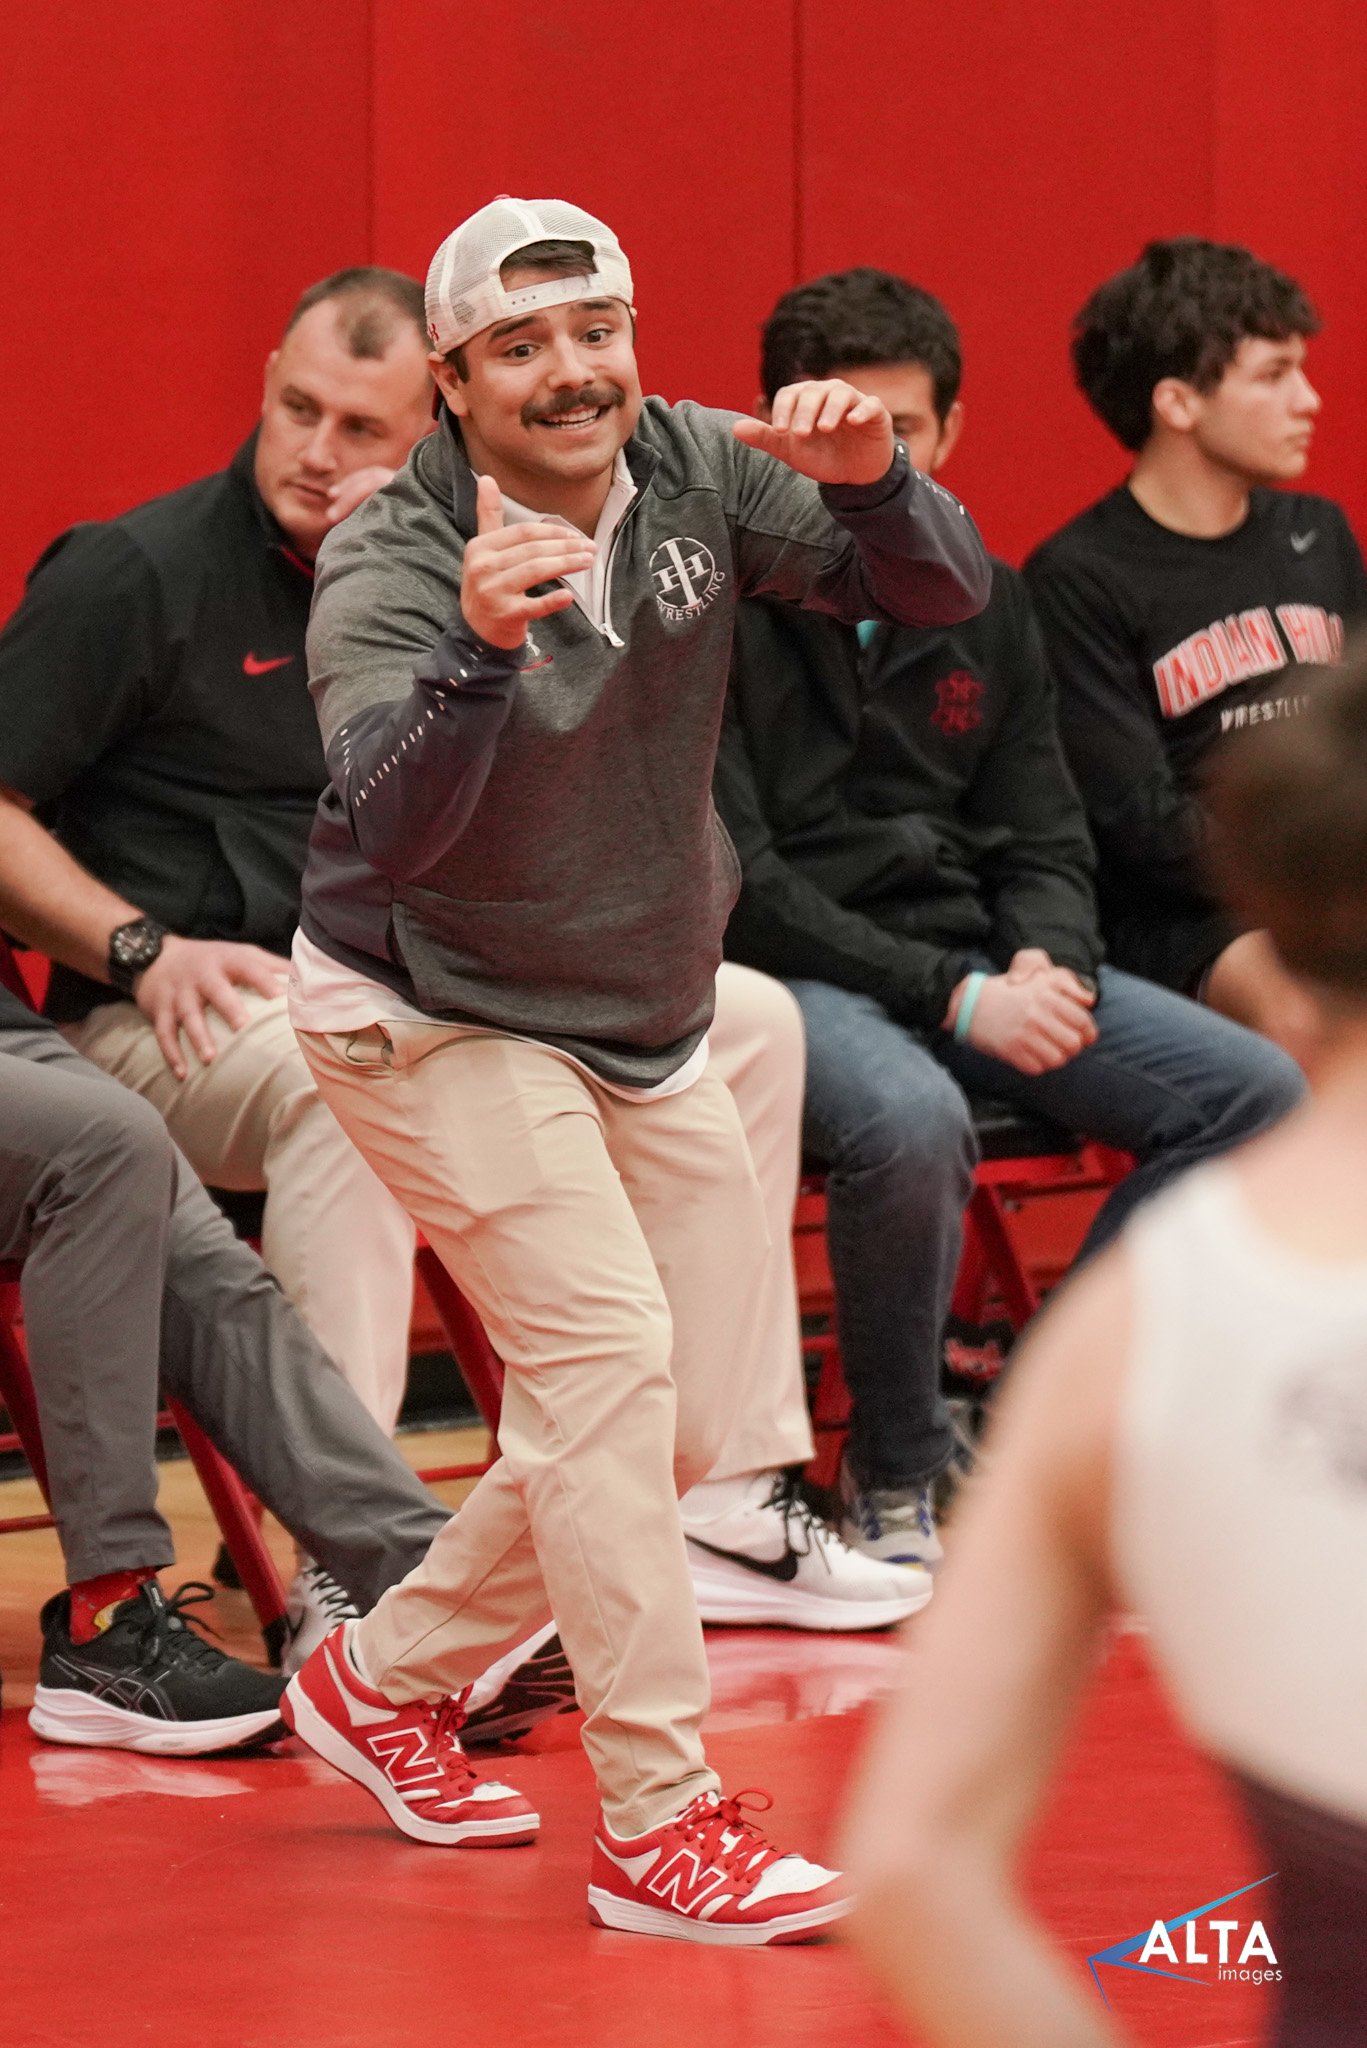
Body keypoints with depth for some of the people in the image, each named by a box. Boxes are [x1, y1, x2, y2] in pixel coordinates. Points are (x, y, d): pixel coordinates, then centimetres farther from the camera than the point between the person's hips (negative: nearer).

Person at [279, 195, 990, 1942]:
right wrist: (479, 650, -54)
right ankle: (658, 1825, -17)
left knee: (678, 1421, 9)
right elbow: (392, 828, -37)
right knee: (604, 1353, -20)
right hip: (432, 1014, -7)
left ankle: (385, 1676, 27)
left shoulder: (693, 471, -9)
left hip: (641, 1021, 7)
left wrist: (868, 480, -32)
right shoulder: (392, 564, -23)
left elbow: (941, 591, -11)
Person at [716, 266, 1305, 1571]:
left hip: (969, 963, 7)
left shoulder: (982, 601, 12)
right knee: (911, 1119, -39)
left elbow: (1042, 840, 15)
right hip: (782, 972, -7)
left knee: (1255, 1091, -9)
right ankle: (894, 1480, -15)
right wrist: (954, 1000, -21)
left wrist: (1047, 962, -10)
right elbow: (734, 885, -14)